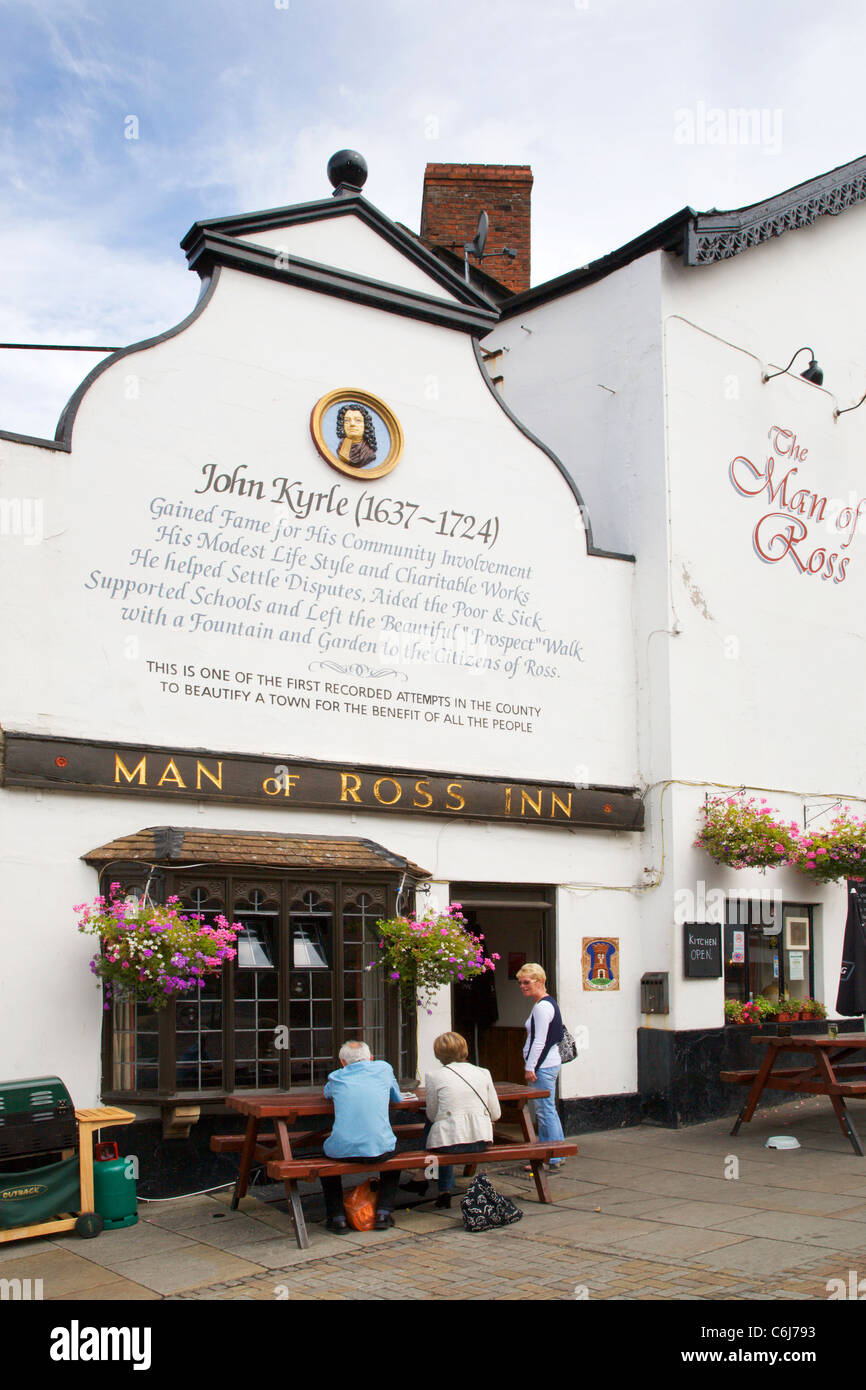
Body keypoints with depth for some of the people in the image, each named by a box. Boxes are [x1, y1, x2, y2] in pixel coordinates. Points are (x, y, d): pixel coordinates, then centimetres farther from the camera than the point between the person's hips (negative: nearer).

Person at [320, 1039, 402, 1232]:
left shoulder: (336, 1077, 12)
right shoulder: (383, 1068, 11)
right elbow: (397, 1098, 27)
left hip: (343, 1151, 0)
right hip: (380, 1150, 0)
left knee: (327, 1151, 34)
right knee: (394, 1151, 35)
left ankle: (337, 1216, 26)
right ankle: (383, 1212, 24)